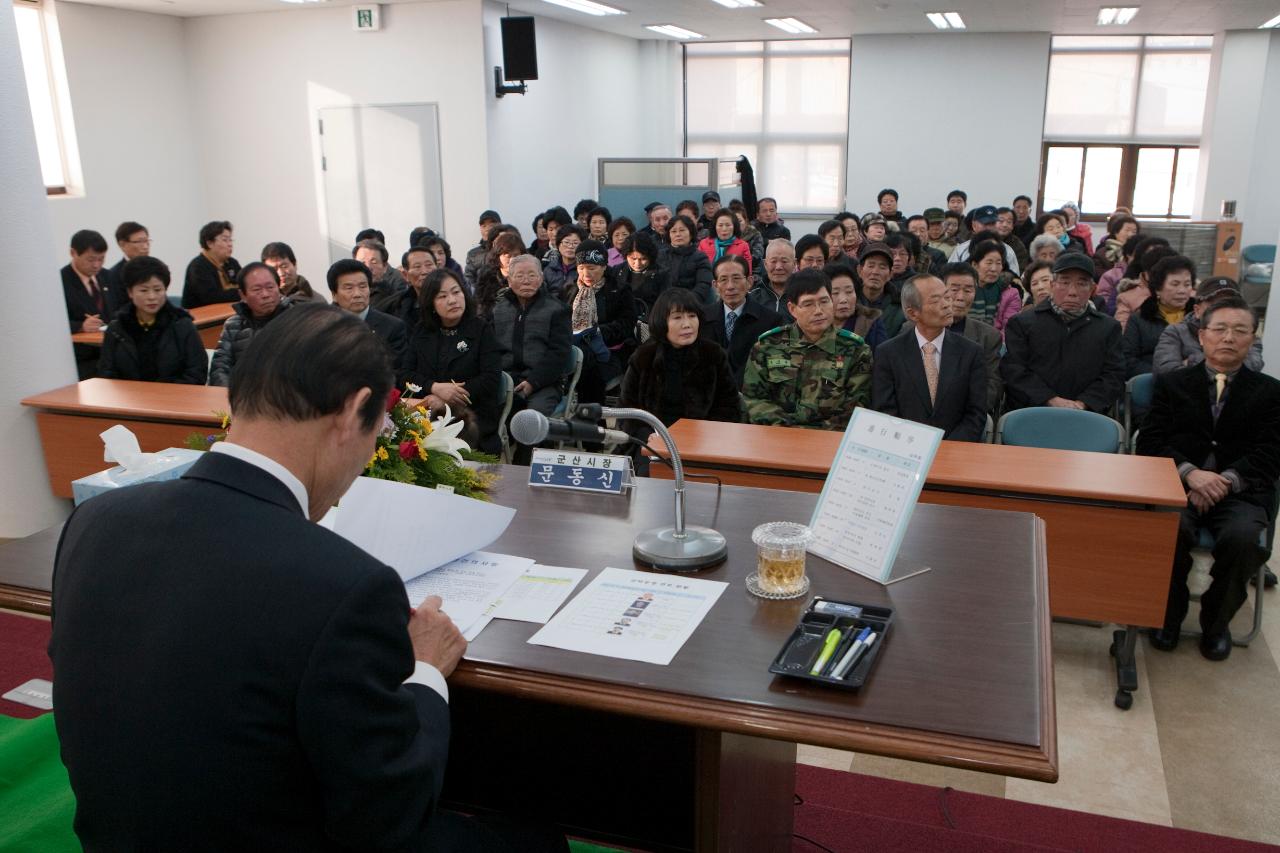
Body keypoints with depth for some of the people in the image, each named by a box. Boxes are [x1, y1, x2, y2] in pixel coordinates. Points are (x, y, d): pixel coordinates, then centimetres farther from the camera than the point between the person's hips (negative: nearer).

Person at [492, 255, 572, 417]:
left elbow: (559, 353, 0)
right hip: (503, 379, 3)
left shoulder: (556, 309, 10)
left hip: (542, 384, -2)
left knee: (537, 412, -33)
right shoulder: (497, 308, 20)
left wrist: (533, 382, -11)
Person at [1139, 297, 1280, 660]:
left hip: (1241, 491, 0)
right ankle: (1169, 614, -5)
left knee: (1243, 537, -33)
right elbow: (1149, 442, 5)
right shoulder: (1172, 383, 16)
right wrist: (1190, 473, -14)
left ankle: (1216, 622, -4)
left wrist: (1225, 480, -15)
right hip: (1179, 486, 0)